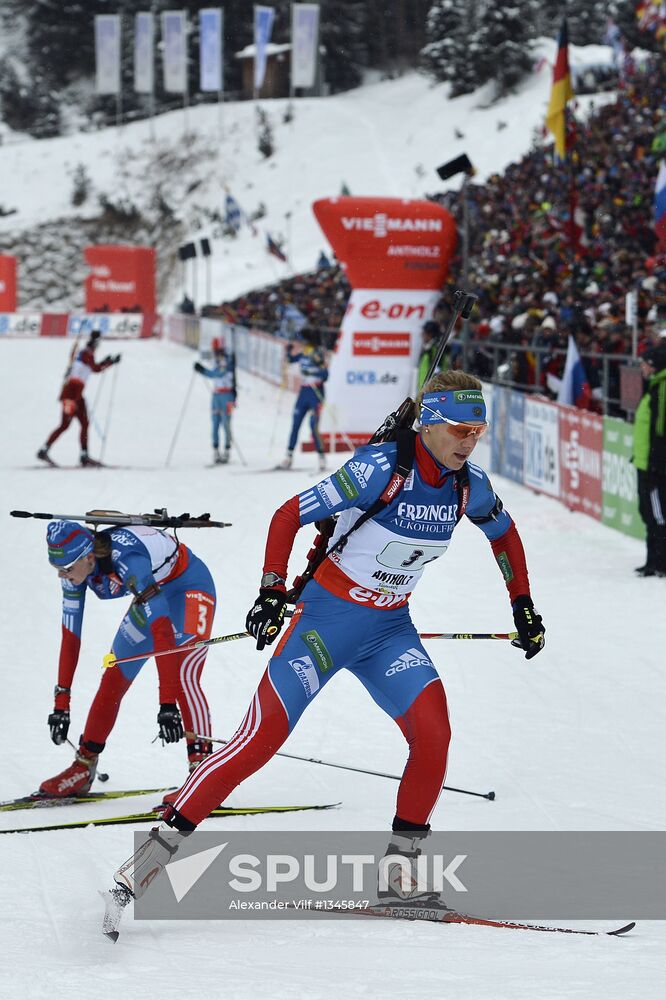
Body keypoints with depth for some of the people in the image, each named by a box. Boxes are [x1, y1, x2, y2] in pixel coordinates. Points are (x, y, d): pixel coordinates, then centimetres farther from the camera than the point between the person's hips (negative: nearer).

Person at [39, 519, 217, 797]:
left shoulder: (127, 561, -40)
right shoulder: (75, 570, -17)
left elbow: (162, 631, -43)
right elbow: (70, 636, -10)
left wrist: (167, 705, -46)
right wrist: (61, 704, -11)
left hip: (189, 585, -8)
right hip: (152, 592, 8)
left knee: (184, 677, -26)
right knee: (113, 678, 6)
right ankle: (83, 767, 18)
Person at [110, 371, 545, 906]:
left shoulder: (470, 486, -3)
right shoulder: (380, 470, -21)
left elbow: (505, 534, 19)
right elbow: (289, 515, -17)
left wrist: (524, 607, 17)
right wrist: (273, 591, -24)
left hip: (390, 628, 5)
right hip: (329, 614, -5)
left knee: (433, 730, -17)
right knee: (263, 735, -12)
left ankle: (404, 860, -1)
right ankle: (163, 842, -7)